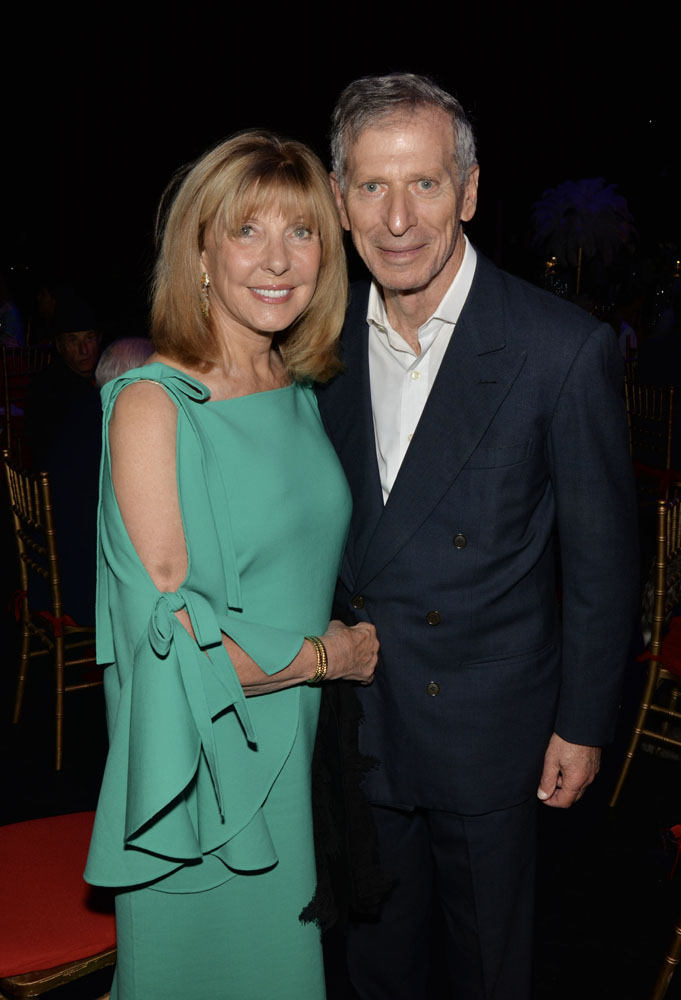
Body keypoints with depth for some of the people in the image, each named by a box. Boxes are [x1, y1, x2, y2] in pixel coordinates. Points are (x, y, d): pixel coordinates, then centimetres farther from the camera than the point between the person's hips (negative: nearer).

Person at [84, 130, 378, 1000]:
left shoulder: (301, 393, 4)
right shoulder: (153, 404, -18)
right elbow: (170, 634, -21)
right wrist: (326, 655, -12)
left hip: (299, 751, 6)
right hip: (202, 764, -6)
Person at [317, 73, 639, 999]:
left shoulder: (566, 350, -17)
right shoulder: (328, 341, -3)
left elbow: (601, 557, -10)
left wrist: (582, 722, -5)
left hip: (487, 730, -3)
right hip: (354, 712, 4)